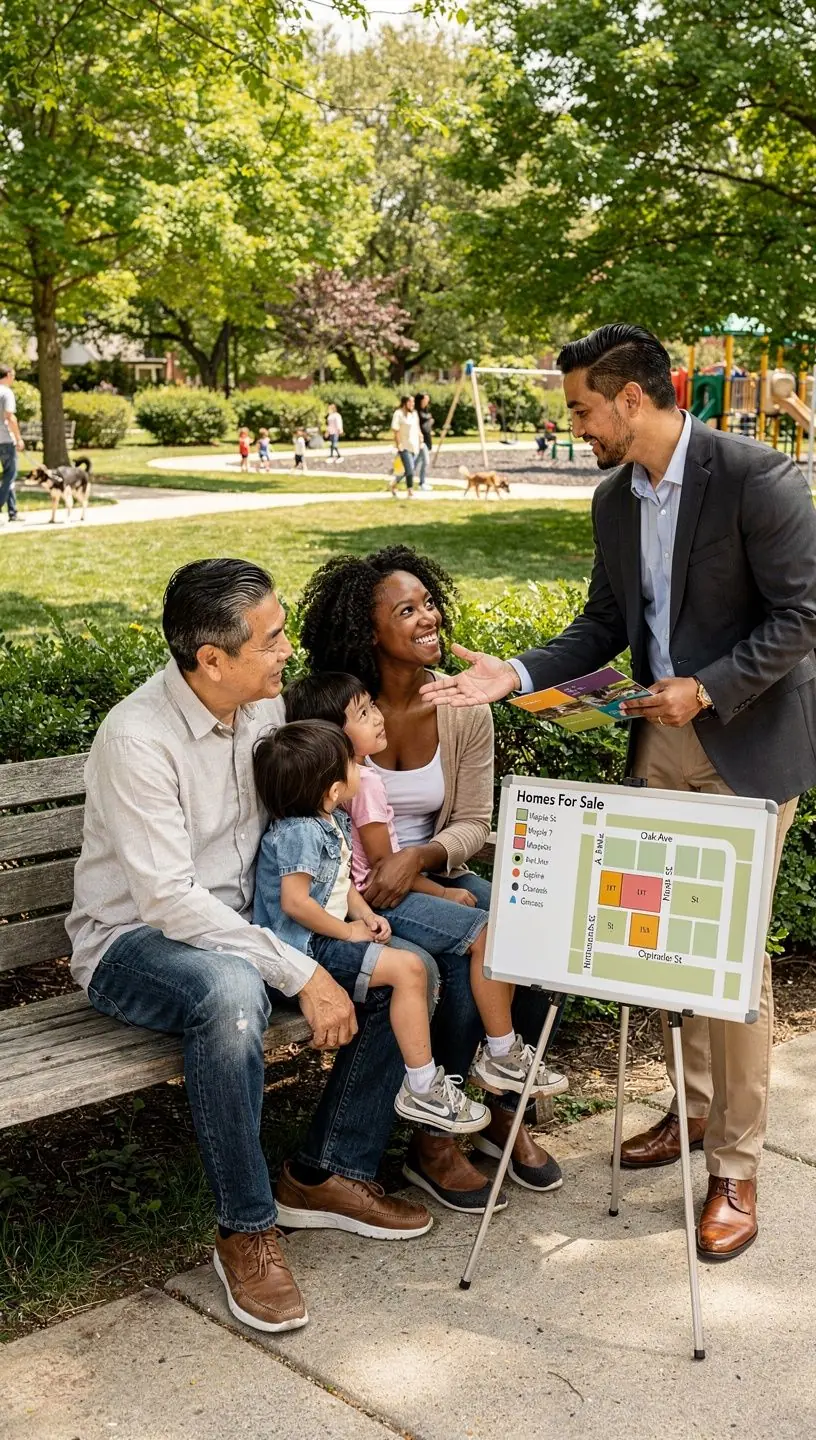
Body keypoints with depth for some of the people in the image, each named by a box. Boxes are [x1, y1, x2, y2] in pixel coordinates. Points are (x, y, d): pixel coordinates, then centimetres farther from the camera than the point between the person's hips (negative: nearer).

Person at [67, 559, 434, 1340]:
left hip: (241, 924, 7)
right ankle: (245, 1232, -22)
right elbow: (167, 900, -29)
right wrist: (300, 972, -30)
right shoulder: (138, 739, -25)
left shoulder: (265, 704, -2)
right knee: (232, 991, -40)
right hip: (134, 942, -7)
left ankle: (329, 1173, 4)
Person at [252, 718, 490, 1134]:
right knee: (407, 968, -19)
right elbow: (295, 902, -27)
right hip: (305, 947, -10)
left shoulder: (333, 822, 10)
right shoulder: (299, 833, -21)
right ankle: (421, 1090, -12)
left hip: (329, 936, 10)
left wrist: (366, 915, 3)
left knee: (414, 965, 5)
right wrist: (349, 931, -16)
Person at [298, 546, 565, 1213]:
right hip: (355, 888, -4)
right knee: (469, 952, -29)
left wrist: (418, 857, -21)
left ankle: (506, 1111, 2)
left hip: (435, 873, 4)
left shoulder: (464, 711, -1)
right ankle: (432, 1140, -8)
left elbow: (473, 825, -1)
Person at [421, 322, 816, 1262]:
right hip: (662, 740, 7)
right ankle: (695, 1107, 32)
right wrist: (517, 675, -2)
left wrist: (707, 689, -21)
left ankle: (736, 1169, 9)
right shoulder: (614, 499, 6)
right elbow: (604, 623, 12)